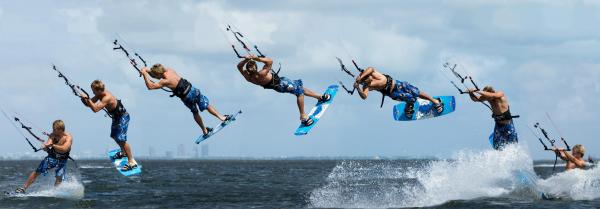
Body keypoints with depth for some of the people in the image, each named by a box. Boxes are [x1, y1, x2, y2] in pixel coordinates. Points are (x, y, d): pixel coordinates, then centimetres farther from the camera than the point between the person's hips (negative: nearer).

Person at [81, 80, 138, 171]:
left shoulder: (107, 98, -35)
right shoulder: (99, 94, -7)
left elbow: (95, 109, -43)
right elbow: (90, 104, -3)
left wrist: (87, 99, -44)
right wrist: (86, 100, -23)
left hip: (123, 116, -10)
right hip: (116, 116, 10)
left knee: (121, 139, -16)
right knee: (114, 136, 24)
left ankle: (132, 161, -14)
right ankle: (124, 152, 48)